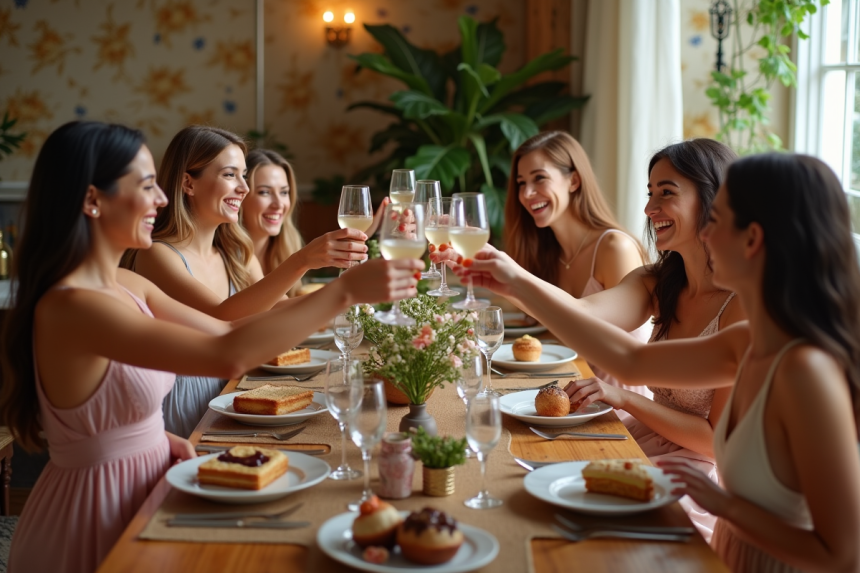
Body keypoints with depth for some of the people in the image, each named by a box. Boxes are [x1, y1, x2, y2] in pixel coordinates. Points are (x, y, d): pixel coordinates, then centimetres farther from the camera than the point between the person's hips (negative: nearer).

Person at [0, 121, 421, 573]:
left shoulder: (126, 285, 3)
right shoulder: (70, 308, -26)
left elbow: (226, 330, 7)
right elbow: (228, 356, -35)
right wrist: (345, 290, -32)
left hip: (142, 483, 8)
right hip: (95, 517, -8)